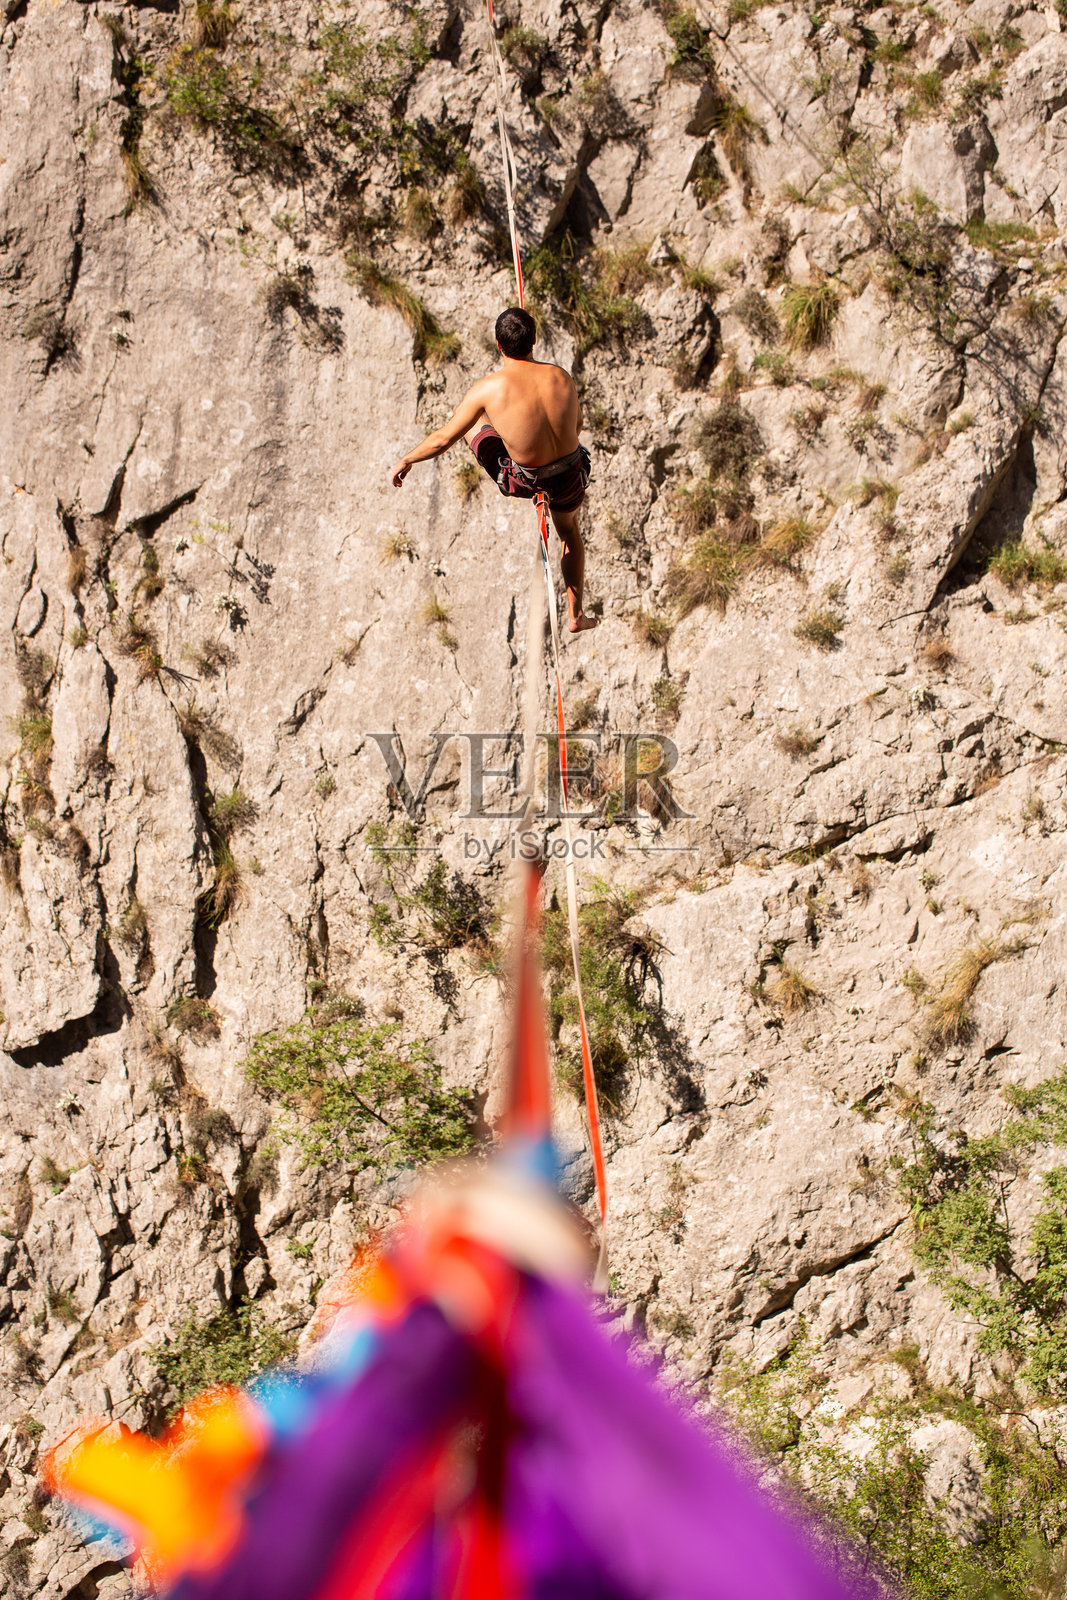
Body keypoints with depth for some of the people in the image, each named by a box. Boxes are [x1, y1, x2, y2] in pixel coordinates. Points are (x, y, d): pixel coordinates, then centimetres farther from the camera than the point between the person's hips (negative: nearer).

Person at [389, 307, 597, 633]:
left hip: (523, 480, -3)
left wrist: (406, 460, 5)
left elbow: (444, 438, -13)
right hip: (570, 478, 3)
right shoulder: (562, 377, -11)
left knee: (466, 415, 16)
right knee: (569, 529, 36)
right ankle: (575, 615, 38)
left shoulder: (489, 388, -22)